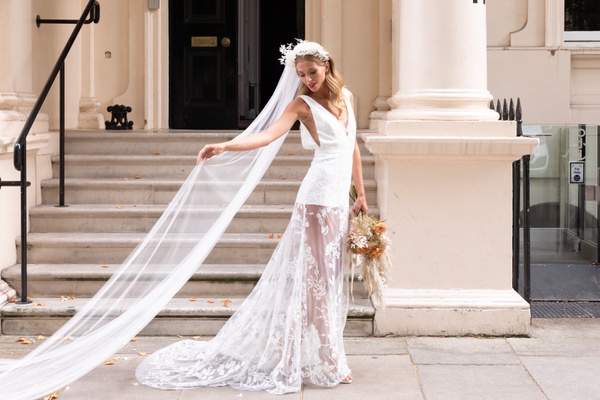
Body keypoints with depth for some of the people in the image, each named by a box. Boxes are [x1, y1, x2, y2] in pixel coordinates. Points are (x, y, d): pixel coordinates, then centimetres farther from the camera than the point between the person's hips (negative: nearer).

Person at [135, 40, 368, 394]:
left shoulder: (347, 97, 15)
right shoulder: (303, 104, -2)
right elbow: (268, 135, -15)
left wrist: (361, 193, 21)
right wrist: (224, 147, -30)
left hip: (340, 198, 7)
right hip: (319, 198, -6)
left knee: (333, 278, 9)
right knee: (317, 276, -4)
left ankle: (323, 354, 17)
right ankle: (327, 362, 0)